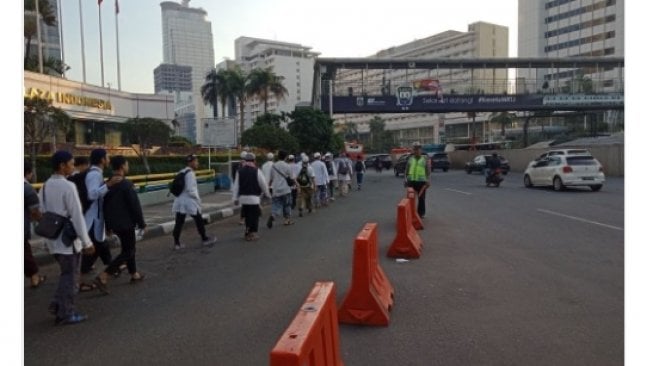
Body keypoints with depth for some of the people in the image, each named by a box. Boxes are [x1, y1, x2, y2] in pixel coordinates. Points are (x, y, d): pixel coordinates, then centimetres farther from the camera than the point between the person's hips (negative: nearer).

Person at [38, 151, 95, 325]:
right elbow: (77, 216, -19)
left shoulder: (45, 186, 8)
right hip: (67, 238, -8)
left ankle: (57, 305, 22)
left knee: (67, 273, 21)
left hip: (52, 238, 8)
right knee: (69, 275, 4)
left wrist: (48, 232, 21)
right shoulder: (68, 186, -18)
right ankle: (66, 313, 13)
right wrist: (87, 242, -16)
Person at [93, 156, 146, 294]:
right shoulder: (126, 184, -18)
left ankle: (134, 274, 31)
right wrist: (141, 223, -7)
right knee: (127, 252, -2)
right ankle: (102, 277, -12)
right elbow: (135, 206, -17)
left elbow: (104, 205, 12)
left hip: (115, 224, 9)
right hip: (126, 223, -8)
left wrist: (108, 225, 19)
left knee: (129, 248, 21)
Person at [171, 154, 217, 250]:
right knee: (199, 221, 7)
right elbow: (191, 190, -19)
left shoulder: (181, 172, 12)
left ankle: (177, 243, 10)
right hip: (189, 201, -8)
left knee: (179, 223, 7)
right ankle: (204, 239, 19)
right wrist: (198, 199, -5)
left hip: (179, 201, 8)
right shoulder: (190, 173, -14)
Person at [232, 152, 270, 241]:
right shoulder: (257, 171, -9)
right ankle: (253, 233, 3)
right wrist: (268, 194, 10)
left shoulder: (240, 171, 4)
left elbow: (236, 186, 5)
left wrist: (235, 198, 10)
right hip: (254, 198, -5)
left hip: (243, 197, 5)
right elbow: (263, 184, -4)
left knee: (247, 215, 17)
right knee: (254, 216, 3)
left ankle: (248, 232, 22)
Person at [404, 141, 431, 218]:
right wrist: (405, 179, 7)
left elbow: (428, 171, 1)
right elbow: (406, 170, 14)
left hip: (421, 181, -2)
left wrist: (428, 181, -6)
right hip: (411, 181, 2)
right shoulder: (410, 159, 11)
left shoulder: (425, 159, 5)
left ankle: (421, 213, 16)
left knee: (421, 199, 5)